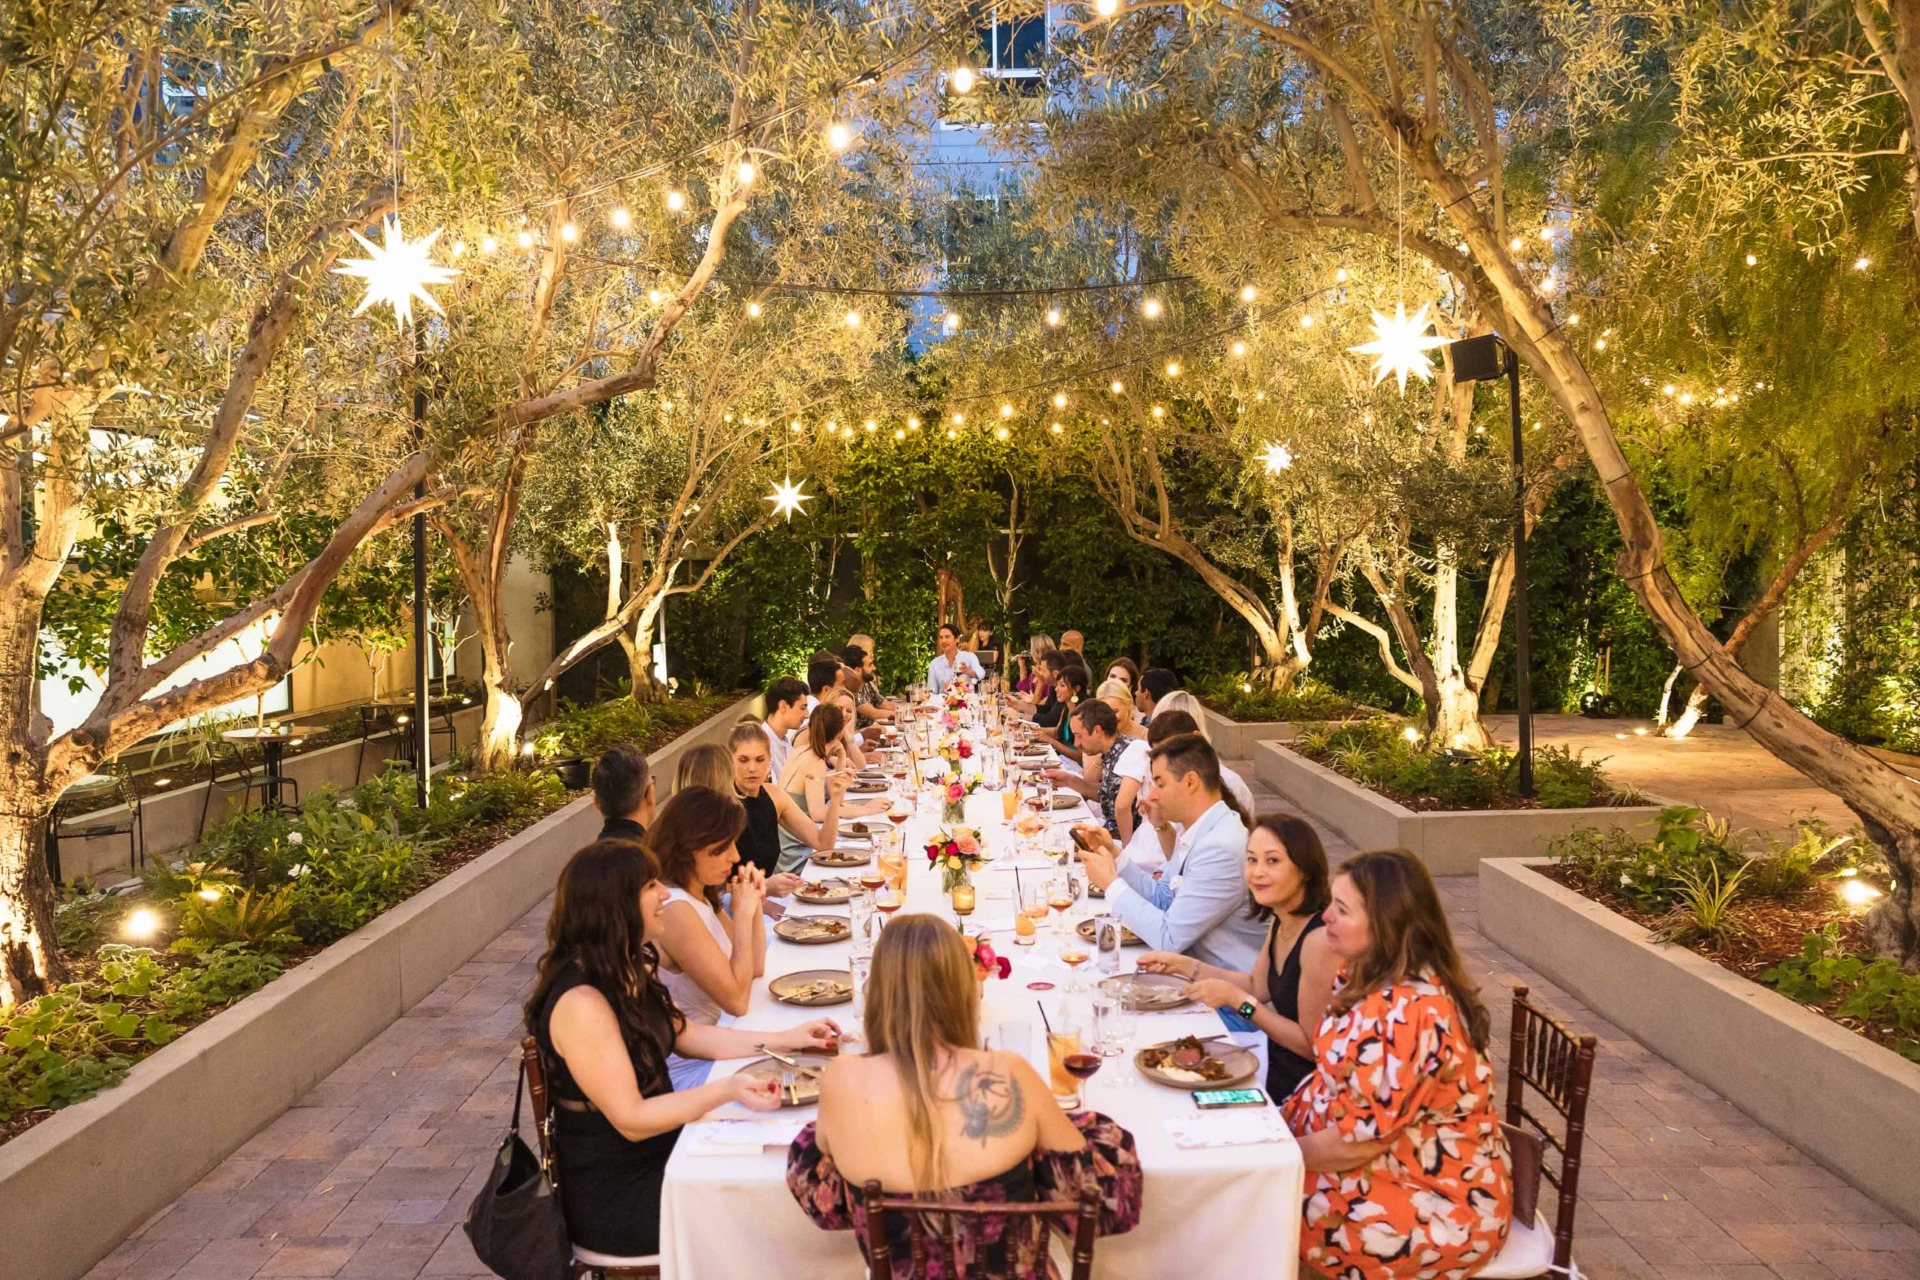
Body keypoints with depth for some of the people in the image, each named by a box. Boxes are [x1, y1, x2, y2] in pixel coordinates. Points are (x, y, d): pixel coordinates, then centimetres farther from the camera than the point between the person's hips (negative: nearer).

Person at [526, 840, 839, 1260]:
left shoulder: (628, 971, 3)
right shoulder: (581, 1004, -27)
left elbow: (684, 1035, 12)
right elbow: (631, 1121, -25)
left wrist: (782, 1039, 5)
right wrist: (726, 1090, -35)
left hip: (658, 1153, 8)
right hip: (613, 1195, -8)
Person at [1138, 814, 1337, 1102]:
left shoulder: (1320, 939, -27)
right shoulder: (1280, 922, 0)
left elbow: (1313, 1045, -22)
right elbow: (1258, 986, 14)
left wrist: (1237, 1000, -22)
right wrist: (1184, 966, 5)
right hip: (1276, 1073, 7)